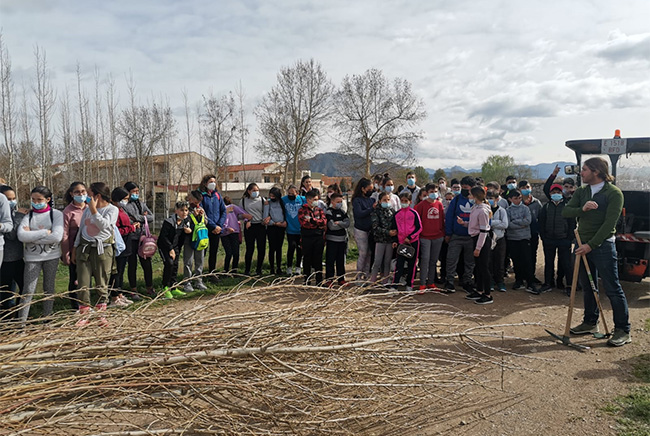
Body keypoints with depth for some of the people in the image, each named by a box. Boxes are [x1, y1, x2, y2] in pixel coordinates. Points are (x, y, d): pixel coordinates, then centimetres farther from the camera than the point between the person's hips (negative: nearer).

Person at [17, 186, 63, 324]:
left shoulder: (56, 214, -3)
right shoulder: (28, 215, 1)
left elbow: (57, 236, -16)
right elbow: (21, 236, -15)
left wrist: (32, 236, -12)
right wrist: (45, 232, -17)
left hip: (52, 256, 0)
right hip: (32, 257, 0)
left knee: (49, 287, 10)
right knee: (28, 290, -3)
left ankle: (47, 317, 21)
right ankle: (21, 322, 3)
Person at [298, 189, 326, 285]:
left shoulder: (319, 210, 11)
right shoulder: (302, 210, 1)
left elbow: (324, 222, -4)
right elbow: (304, 223, -14)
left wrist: (312, 220, -12)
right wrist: (318, 223, -10)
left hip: (319, 237, 2)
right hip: (307, 237, -2)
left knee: (318, 259, 6)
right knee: (307, 259, 5)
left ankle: (319, 280, 14)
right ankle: (306, 280, 15)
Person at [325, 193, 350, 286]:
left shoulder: (342, 211, 13)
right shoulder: (328, 212, -6)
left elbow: (347, 224, 1)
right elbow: (331, 226, -16)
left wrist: (338, 223, -13)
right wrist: (343, 224, -4)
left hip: (342, 239, 5)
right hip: (332, 240, -5)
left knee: (341, 260, 11)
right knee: (330, 260, -2)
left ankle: (341, 279, 19)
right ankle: (329, 279, 6)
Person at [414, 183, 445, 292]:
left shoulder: (439, 204, 8)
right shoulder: (421, 205, -4)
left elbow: (442, 219, 12)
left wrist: (443, 233, 10)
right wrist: (418, 233, -5)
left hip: (438, 237, 4)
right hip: (425, 236, -4)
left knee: (434, 261, 10)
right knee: (425, 259, -7)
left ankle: (431, 283, 20)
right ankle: (422, 284, -2)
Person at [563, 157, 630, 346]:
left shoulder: (614, 193, -10)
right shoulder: (581, 192, 9)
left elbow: (609, 223, -17)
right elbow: (565, 212, 0)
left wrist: (591, 245, -20)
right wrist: (582, 209, -20)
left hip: (603, 245, -6)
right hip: (584, 244, 7)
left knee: (612, 289, -3)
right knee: (588, 286, 15)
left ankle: (623, 331, 5)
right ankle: (590, 323, 27)